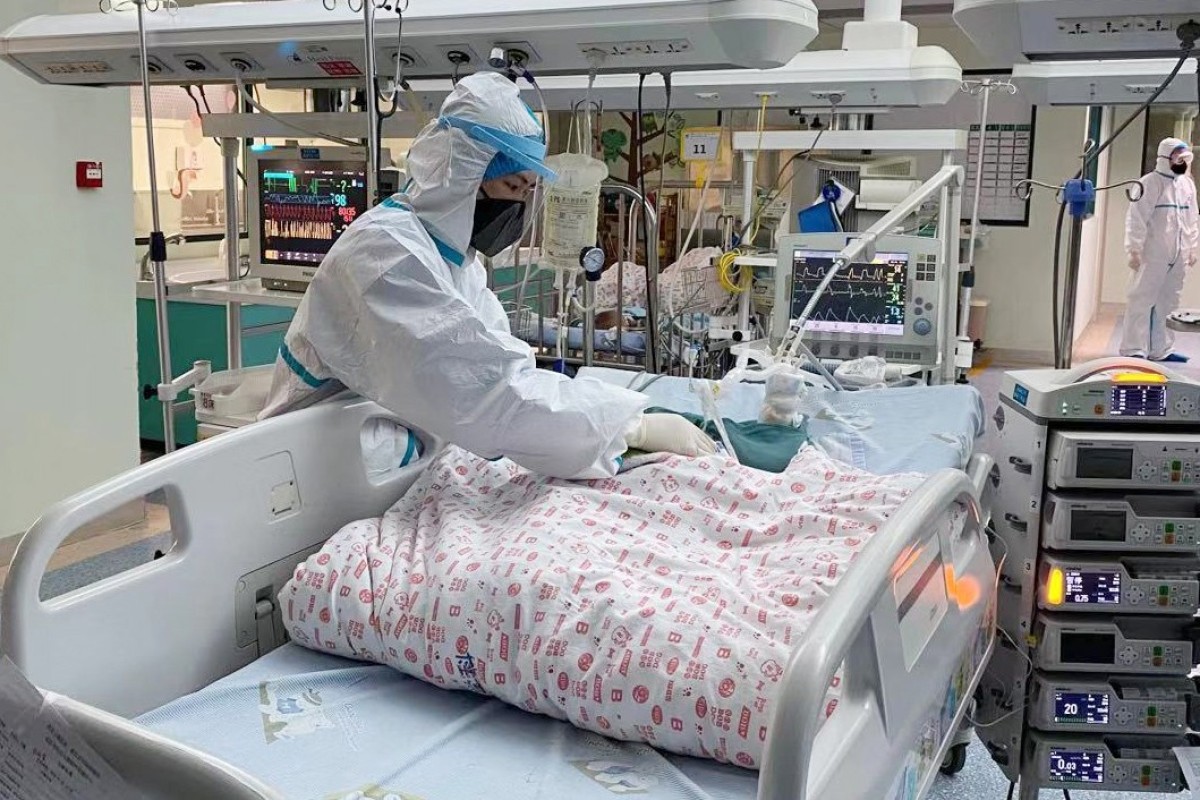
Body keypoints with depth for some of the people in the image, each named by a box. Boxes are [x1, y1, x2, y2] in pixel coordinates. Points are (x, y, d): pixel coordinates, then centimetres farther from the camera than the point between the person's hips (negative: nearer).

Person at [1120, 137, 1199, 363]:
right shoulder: (1151, 183, -9)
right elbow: (1137, 219, -13)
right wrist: (1135, 250, -17)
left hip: (1178, 256, 7)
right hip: (1153, 255, -7)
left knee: (1168, 303, 11)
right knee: (1142, 301, -4)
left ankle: (1161, 349, 18)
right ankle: (1133, 349, 0)